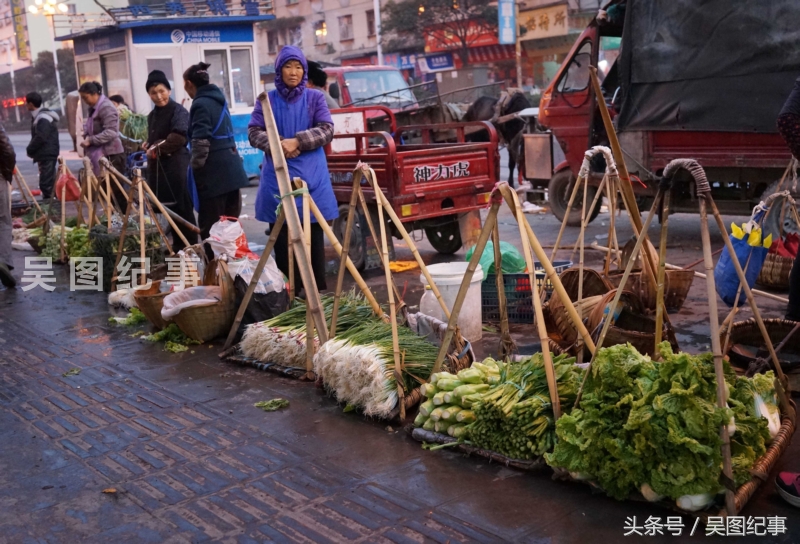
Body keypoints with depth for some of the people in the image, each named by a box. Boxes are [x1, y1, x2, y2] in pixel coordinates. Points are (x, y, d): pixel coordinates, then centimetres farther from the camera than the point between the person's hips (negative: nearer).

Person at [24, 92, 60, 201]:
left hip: (47, 154, -10)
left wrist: (29, 150, -11)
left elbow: (40, 138, -23)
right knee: (47, 180, 16)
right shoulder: (38, 116, 15)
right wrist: (31, 150, 8)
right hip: (44, 154, 10)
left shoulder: (43, 118, -18)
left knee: (46, 182, -10)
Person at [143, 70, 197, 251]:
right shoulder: (152, 115, 18)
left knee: (182, 209, -5)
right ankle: (177, 246, 20)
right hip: (158, 167, 8)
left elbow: (179, 137, -21)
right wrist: (149, 145, 4)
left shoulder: (178, 111, -7)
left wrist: (158, 149, -12)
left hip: (176, 166, -8)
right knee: (169, 210, 11)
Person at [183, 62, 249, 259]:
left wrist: (195, 166, -7)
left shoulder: (200, 104, -10)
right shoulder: (218, 99, 16)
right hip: (231, 168, 9)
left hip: (213, 172, -9)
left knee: (210, 228, -2)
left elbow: (201, 141, -19)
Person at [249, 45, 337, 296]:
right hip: (277, 177, 1)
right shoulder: (267, 100, 7)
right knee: (282, 240, 3)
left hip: (311, 177, 0)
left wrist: (297, 141, -18)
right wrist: (277, 145, -17)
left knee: (314, 239, 3)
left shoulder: (315, 97, 6)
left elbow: (327, 130, -4)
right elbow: (254, 132, 2)